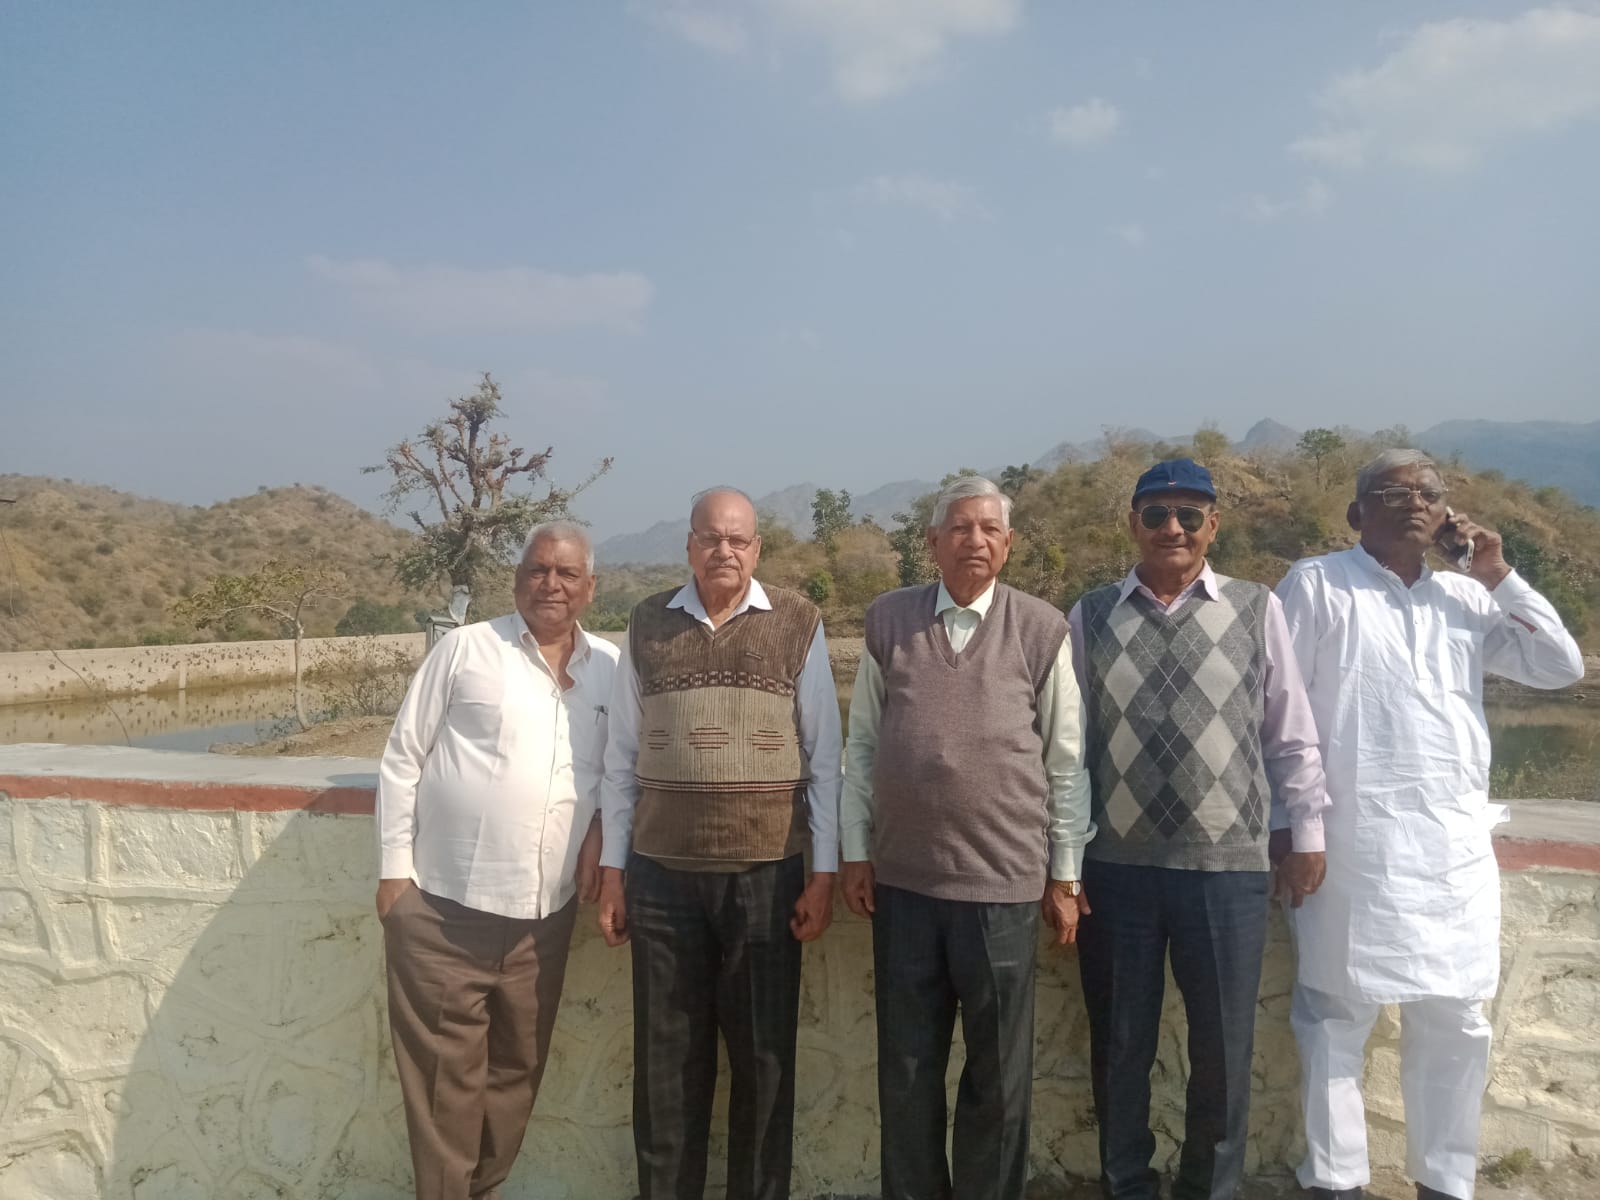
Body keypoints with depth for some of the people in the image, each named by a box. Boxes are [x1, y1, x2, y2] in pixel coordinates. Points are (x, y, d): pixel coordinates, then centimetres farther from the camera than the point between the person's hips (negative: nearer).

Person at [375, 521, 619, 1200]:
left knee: (517, 1069, 16)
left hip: (544, 913, 4)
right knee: (446, 1074, 5)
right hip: (443, 905, -3)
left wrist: (599, 823, -3)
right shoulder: (466, 648, -4)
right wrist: (394, 869, -3)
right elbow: (401, 758, -1)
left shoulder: (612, 668, 5)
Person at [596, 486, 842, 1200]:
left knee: (763, 1054, 10)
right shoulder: (647, 625, 5)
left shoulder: (798, 624, 0)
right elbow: (622, 756, 8)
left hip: (767, 873, -1)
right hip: (662, 874, 2)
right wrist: (612, 869, 5)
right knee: (667, 1055, 11)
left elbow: (823, 757, 1)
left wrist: (824, 873, -2)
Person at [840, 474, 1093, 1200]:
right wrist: (855, 852, 3)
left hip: (1005, 881, -1)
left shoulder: (1042, 629, -2)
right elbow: (862, 744, 6)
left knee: (999, 1072, 12)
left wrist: (1065, 875, 2)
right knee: (907, 1066, 14)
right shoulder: (887, 621, 2)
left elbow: (1066, 761, 1)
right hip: (902, 878, 2)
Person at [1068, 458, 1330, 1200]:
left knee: (1222, 1049, 12)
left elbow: (1291, 734, 6)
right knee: (1120, 1045, 14)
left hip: (1229, 866, 0)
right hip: (1115, 864, 1)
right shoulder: (1090, 617, 2)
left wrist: (1307, 836, 6)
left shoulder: (1257, 610, 1)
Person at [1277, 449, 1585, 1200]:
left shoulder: (1465, 598, 13)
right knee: (1337, 1016, 4)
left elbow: (1561, 667, 9)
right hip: (1354, 841, -5)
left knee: (1455, 1022, 13)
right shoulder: (1316, 585, -2)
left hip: (1456, 843, 5)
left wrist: (1498, 576, 2)